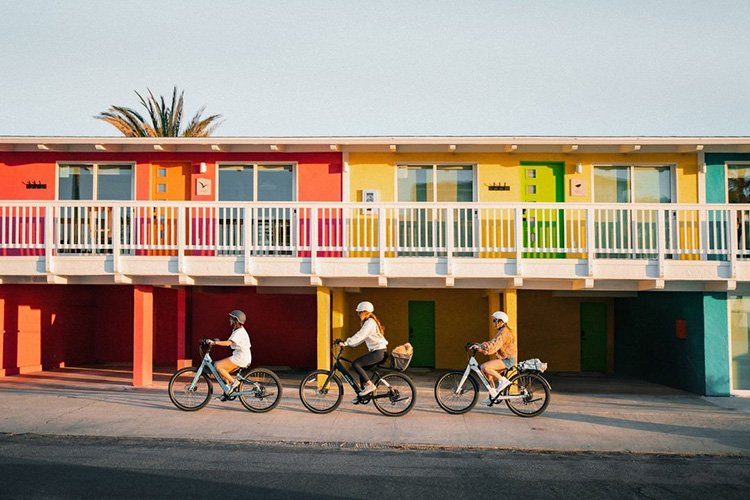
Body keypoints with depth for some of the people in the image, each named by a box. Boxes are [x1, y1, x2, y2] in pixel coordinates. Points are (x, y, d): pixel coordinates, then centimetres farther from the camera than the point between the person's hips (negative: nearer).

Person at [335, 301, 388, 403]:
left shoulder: (370, 322, -13)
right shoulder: (369, 322, 19)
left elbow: (360, 335, -26)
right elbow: (361, 337, 19)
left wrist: (346, 342, -29)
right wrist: (347, 343, 11)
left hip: (378, 352, -10)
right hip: (377, 352, 10)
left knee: (355, 364, -16)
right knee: (361, 367, 12)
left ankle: (369, 385, -11)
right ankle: (362, 395, 16)